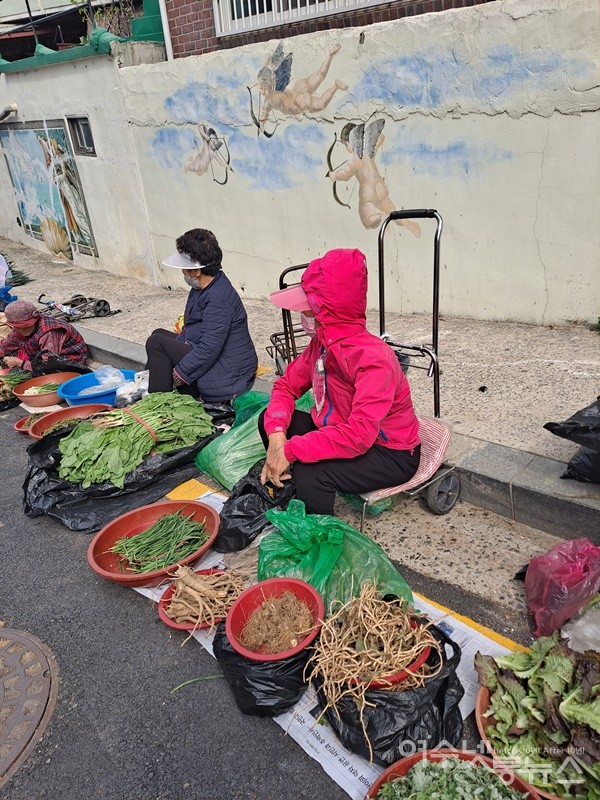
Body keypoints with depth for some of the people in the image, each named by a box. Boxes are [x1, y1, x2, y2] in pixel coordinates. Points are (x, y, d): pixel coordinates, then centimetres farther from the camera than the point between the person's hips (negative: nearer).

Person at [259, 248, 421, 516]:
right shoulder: (320, 343, -5)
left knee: (310, 474, -33)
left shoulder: (374, 359, -31)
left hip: (392, 454, -8)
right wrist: (277, 433, -17)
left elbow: (358, 436, -38)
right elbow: (287, 385, 1)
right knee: (269, 420, 0)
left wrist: (290, 450, -33)